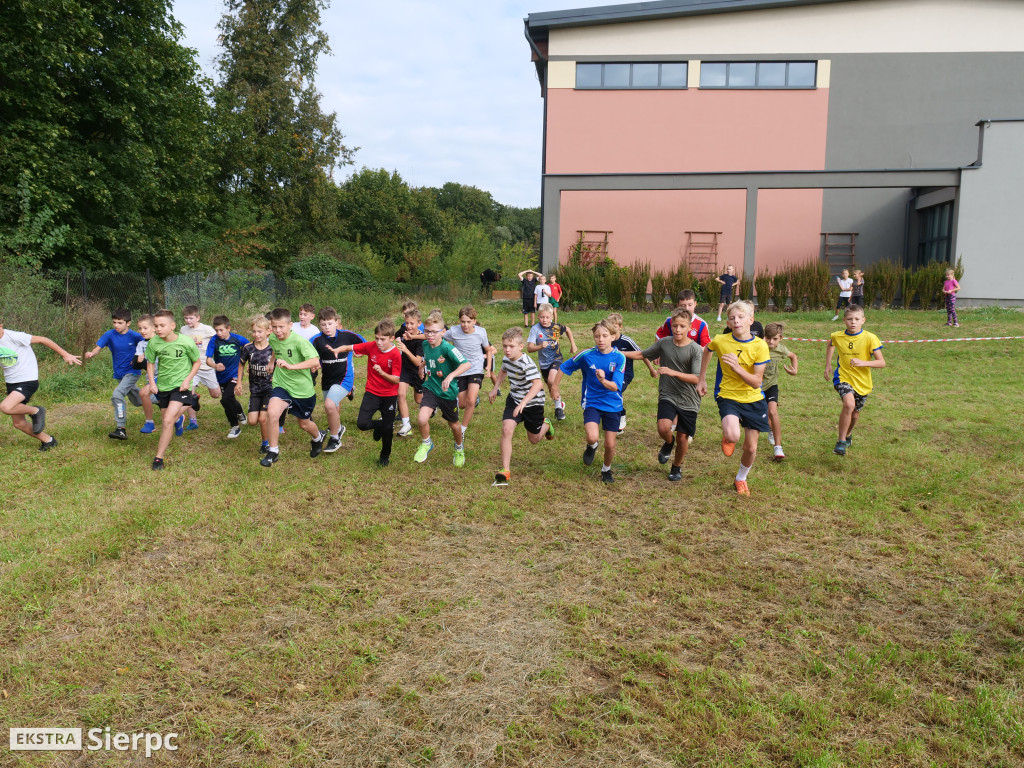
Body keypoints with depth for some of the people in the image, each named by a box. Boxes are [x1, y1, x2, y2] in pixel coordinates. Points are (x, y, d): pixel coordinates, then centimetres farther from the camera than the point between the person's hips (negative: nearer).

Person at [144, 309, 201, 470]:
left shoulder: (186, 342, -17)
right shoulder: (154, 342, -9)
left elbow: (197, 362, -2)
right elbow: (150, 363, 7)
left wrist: (188, 379, -13)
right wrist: (152, 382, -7)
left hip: (180, 386, -4)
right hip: (162, 386, 4)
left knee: (168, 421, -17)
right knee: (165, 420, 16)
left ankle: (159, 458, -6)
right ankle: (178, 418, 55)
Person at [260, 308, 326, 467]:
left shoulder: (299, 341, -23)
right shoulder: (272, 339, -5)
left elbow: (315, 361, -36)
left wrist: (290, 366, -44)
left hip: (303, 388, -3)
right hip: (282, 386, 3)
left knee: (304, 424, 15)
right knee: (272, 412, -25)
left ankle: (318, 438, 52)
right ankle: (273, 451, -7)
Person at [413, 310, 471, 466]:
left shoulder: (447, 348, -24)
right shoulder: (425, 345, -4)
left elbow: (466, 364, -35)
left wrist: (451, 376, -46)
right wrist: (422, 367, 9)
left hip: (448, 392, -3)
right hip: (430, 388, 3)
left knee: (453, 424, 17)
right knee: (422, 419, -21)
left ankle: (459, 449, 48)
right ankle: (426, 444, 9)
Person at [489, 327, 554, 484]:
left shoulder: (527, 363, -28)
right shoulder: (506, 360, -5)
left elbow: (538, 383, -40)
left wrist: (523, 402, -48)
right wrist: (495, 388, 18)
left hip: (533, 403, -5)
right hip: (514, 399, 5)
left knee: (534, 440, 13)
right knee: (506, 429, -20)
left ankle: (545, 424, 50)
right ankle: (505, 470, -16)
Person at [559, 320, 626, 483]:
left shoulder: (619, 357, -12)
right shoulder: (587, 354, -11)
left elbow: (615, 387, -22)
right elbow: (564, 367, 4)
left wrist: (603, 380, -42)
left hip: (613, 404, 1)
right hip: (591, 402, -1)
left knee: (610, 445, 6)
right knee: (592, 437, -25)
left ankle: (606, 470, 38)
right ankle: (592, 447, 14)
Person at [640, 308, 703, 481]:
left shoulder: (696, 350, -11)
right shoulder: (663, 343, -2)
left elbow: (696, 378, -18)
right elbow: (643, 355, 13)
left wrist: (673, 372, -30)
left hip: (689, 400, -1)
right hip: (667, 396, 1)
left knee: (682, 437, 6)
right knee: (663, 428, -23)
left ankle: (677, 467, 33)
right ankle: (668, 443, 15)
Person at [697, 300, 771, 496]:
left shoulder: (760, 345, -13)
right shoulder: (720, 341, -10)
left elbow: (756, 382, -15)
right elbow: (707, 351, 15)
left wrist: (736, 367, -29)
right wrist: (702, 379, 15)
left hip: (754, 401, 1)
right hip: (728, 397, -1)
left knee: (750, 448, 7)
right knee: (732, 436, -29)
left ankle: (741, 479, 37)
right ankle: (727, 438, 10)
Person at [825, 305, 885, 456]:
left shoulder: (870, 338, -13)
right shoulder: (837, 336, -6)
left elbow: (881, 362, -14)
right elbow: (830, 344, 21)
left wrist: (863, 363, -31)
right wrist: (828, 365, 16)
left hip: (862, 382, 1)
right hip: (843, 377, -1)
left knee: (855, 414, 16)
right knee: (849, 404, -29)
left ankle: (848, 434, 50)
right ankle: (841, 441, -17)